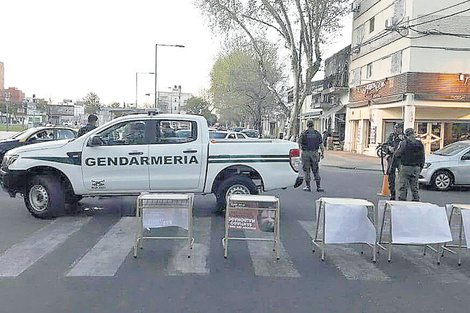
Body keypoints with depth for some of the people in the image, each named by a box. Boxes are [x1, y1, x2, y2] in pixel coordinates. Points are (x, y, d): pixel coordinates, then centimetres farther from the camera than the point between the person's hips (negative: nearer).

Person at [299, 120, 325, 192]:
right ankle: (318, 187, 6)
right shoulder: (317, 134, 2)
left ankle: (308, 187, 6)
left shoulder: (303, 133, -4)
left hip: (305, 153, -2)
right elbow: (321, 145, 2)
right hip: (314, 153, 2)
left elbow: (299, 143, -3)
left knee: (306, 170, 5)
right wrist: (322, 153, 14)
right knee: (315, 171, 9)